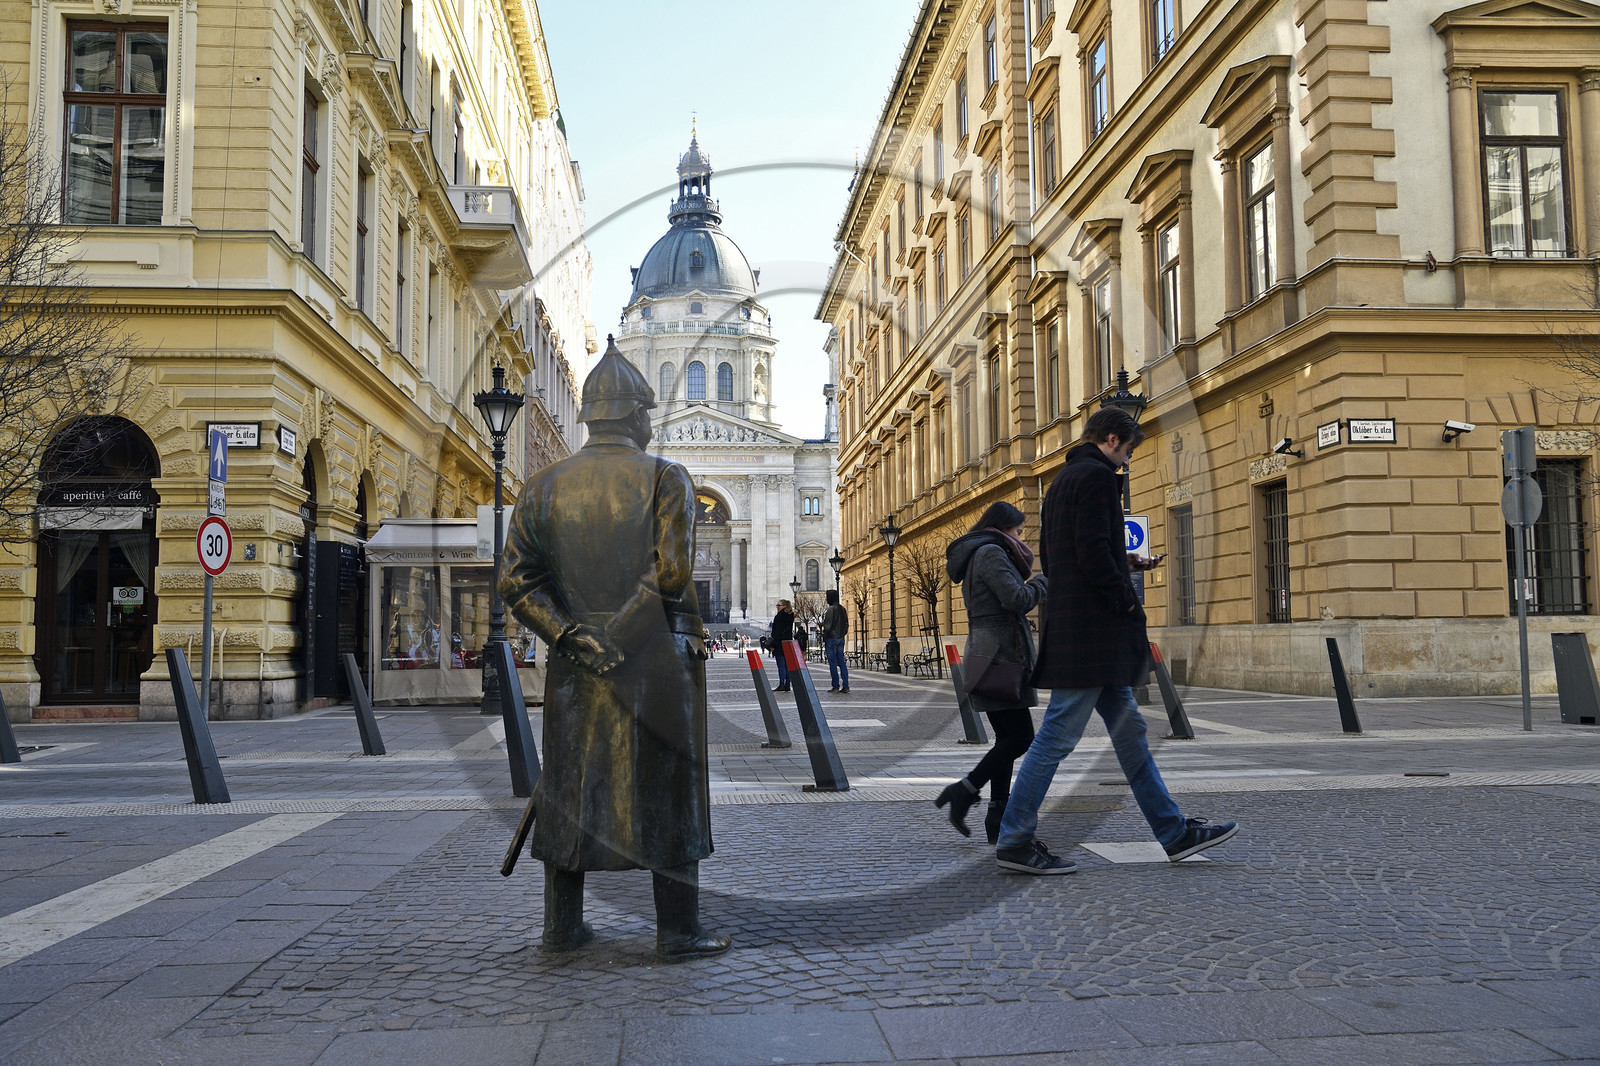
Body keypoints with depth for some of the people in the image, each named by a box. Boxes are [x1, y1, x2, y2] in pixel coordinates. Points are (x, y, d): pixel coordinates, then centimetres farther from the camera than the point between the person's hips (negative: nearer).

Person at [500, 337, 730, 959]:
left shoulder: (543, 487, 7)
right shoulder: (665, 478, -5)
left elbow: (516, 583, -2)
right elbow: (671, 574, -17)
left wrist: (572, 635, -5)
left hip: (574, 668, 4)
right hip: (658, 663, -4)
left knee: (569, 790, 13)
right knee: (667, 795, 5)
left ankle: (562, 927, 21)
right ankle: (678, 932, 11)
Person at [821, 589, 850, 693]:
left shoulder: (830, 609, -14)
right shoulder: (843, 609, 11)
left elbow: (827, 626, -16)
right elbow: (846, 624, 14)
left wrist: (824, 638, -8)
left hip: (831, 638, -7)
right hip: (841, 638, 7)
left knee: (833, 663, -3)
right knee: (841, 662, 8)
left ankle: (836, 687, -3)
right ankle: (845, 686, 4)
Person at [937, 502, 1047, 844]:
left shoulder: (976, 557, 22)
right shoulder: (991, 553, -10)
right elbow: (1017, 600, -19)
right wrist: (1044, 580, -3)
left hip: (987, 657, 10)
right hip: (999, 657, -10)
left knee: (1007, 738, 9)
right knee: (1020, 737, -9)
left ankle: (997, 820, 7)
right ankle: (964, 792, -8)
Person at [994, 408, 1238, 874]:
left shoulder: (1062, 481, 21)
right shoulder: (1097, 476, -10)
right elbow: (1093, 553, -21)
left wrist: (1121, 569, 21)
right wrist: (1126, 600, -10)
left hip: (1072, 625, 11)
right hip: (1092, 630, -11)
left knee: (1130, 731, 12)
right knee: (1058, 735, -6)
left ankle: (1175, 832, 18)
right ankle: (1014, 842, -1)